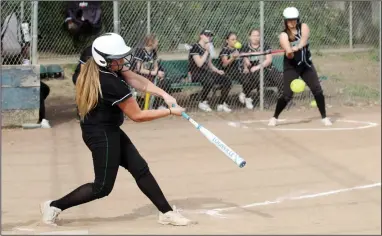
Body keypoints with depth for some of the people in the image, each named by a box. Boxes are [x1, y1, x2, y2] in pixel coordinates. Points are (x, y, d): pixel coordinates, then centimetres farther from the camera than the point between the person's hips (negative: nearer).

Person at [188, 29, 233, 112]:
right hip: (196, 73, -8)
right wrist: (206, 51, -16)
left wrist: (217, 70, 6)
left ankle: (221, 104, -1)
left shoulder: (207, 48, 18)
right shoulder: (195, 47, -9)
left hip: (206, 72, 8)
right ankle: (202, 103, -17)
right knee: (210, 81, -39)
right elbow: (199, 64, -20)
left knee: (227, 81, -8)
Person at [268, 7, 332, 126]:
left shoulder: (303, 27, -3)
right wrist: (289, 52, -51)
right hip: (291, 67, -3)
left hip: (306, 65, 3)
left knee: (317, 90, -3)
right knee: (287, 94, -9)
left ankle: (324, 117, 8)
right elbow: (288, 54, -26)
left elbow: (304, 38, -27)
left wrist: (298, 47, -47)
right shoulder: (284, 35, -11)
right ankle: (274, 117, 9)